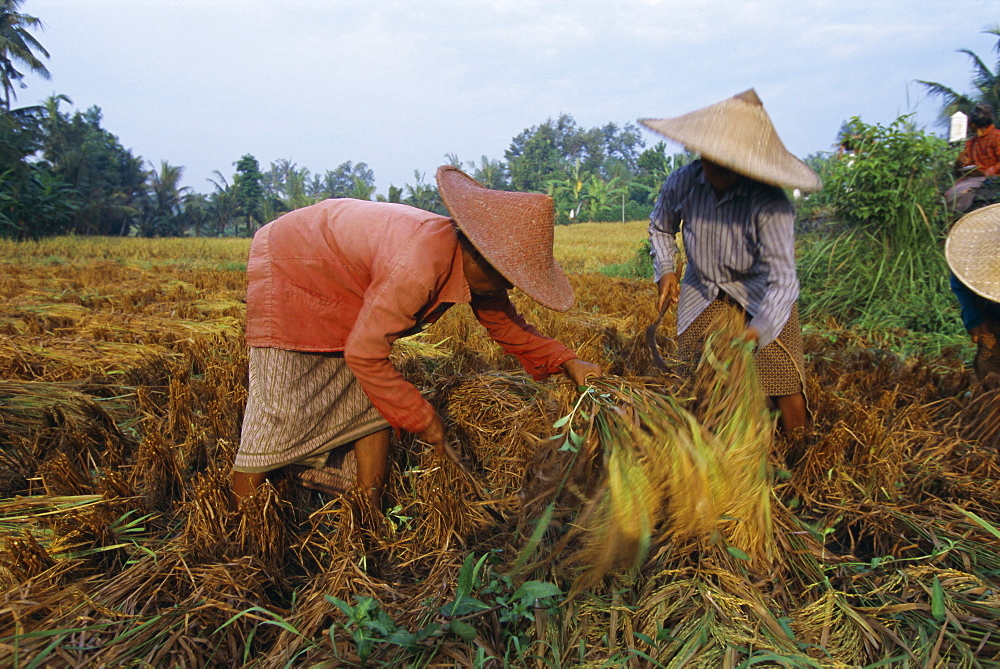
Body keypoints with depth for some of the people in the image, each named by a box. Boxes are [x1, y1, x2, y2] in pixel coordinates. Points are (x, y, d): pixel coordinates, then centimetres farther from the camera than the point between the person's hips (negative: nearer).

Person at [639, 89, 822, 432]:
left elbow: (782, 279, -35)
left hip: (760, 297, -3)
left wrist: (756, 332, -50)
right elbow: (661, 227, 8)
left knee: (787, 394, -10)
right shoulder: (681, 183, -15)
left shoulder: (769, 204, -29)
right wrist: (665, 270, -6)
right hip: (702, 295, 4)